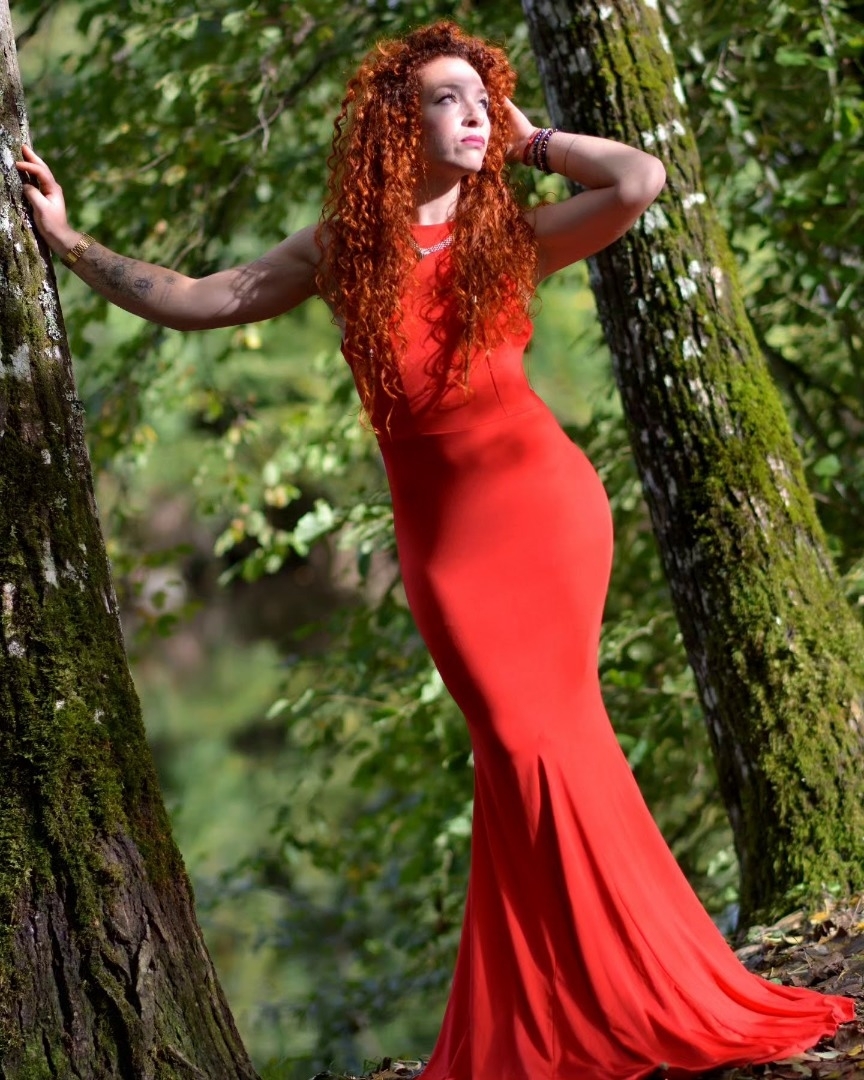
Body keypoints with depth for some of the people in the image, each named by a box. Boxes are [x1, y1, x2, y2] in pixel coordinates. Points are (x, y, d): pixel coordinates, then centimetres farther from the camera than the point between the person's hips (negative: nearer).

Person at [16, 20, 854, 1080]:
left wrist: (529, 139, 2)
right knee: (519, 743, -2)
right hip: (441, 526, 1)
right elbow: (194, 302, 14)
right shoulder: (342, 247, 7)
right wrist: (68, 242, 14)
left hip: (537, 499, -1)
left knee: (541, 733, -6)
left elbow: (640, 180, -12)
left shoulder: (510, 237, 3)